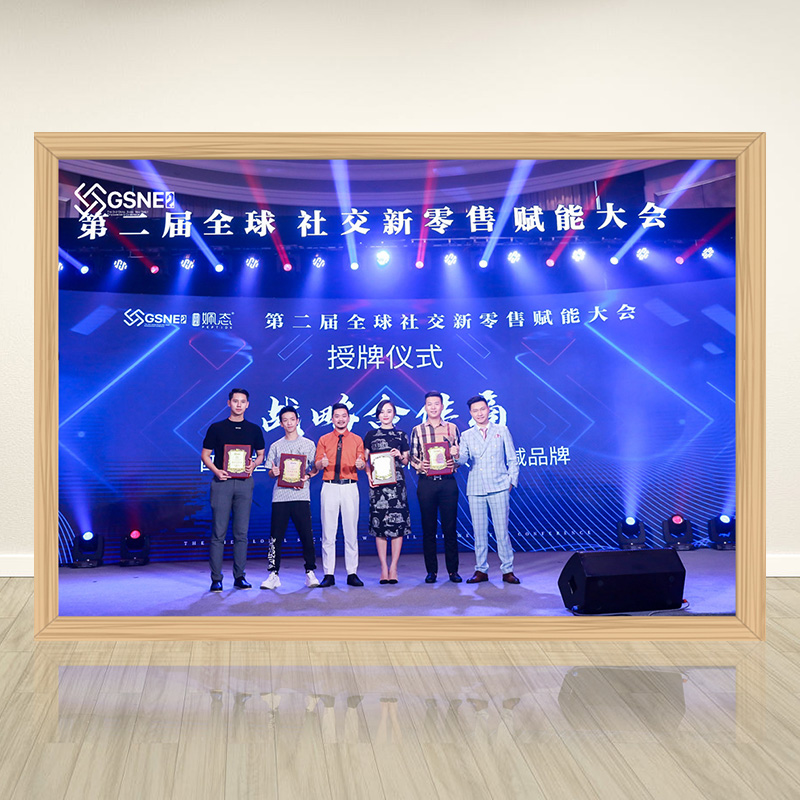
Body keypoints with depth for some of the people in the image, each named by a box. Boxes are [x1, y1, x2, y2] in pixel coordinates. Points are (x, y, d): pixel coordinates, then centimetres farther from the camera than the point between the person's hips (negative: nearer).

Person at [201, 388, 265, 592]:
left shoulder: (254, 430, 10)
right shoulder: (216, 428, 5)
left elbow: (261, 455, 17)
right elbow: (205, 455, 6)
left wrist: (253, 464, -5)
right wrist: (216, 471, -11)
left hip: (244, 483, 2)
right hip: (222, 482, -2)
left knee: (241, 532, 4)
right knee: (218, 532, -2)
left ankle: (239, 576, 12)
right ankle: (216, 578, 3)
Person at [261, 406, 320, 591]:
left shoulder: (308, 444, 9)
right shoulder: (275, 446, 13)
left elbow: (315, 468, 9)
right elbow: (271, 472, 13)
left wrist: (306, 477, -11)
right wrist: (274, 472, -10)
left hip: (301, 495, -1)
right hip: (280, 495, 2)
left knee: (306, 535, -4)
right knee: (276, 536, 0)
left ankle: (310, 572, 7)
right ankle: (274, 574, 7)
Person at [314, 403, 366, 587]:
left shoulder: (357, 440, 11)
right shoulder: (324, 440, 12)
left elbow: (362, 465, 8)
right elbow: (317, 465, 7)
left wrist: (360, 464, -15)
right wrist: (322, 463, -16)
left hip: (350, 487, 0)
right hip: (329, 488, 0)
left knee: (351, 531, 1)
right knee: (328, 532, 0)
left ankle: (352, 573, 6)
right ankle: (328, 574, 4)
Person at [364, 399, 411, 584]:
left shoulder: (401, 435, 11)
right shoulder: (371, 435, 11)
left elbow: (406, 461, 14)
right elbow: (364, 459, 10)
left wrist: (400, 456, -7)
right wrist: (369, 475, -5)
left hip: (396, 481, 0)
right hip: (377, 483, 0)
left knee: (398, 523, -5)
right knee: (379, 524, -2)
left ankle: (393, 567, 0)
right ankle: (384, 568, 3)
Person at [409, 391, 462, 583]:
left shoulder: (452, 428, 9)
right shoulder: (417, 430, 9)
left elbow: (460, 455, 10)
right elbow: (412, 456, 7)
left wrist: (455, 458, -11)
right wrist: (419, 465, -13)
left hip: (448, 482, 0)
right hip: (426, 482, 0)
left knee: (450, 527, 1)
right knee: (428, 528, 4)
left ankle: (453, 570, 11)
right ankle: (431, 571, 12)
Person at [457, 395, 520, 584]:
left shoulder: (502, 431, 9)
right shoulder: (466, 435, 12)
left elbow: (512, 459, 10)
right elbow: (463, 459, -2)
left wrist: (511, 481, 2)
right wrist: (457, 456, -24)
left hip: (499, 488, -2)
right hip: (476, 489, 2)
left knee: (502, 531, -3)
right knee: (479, 531, 3)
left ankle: (508, 570, 5)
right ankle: (481, 570, 12)